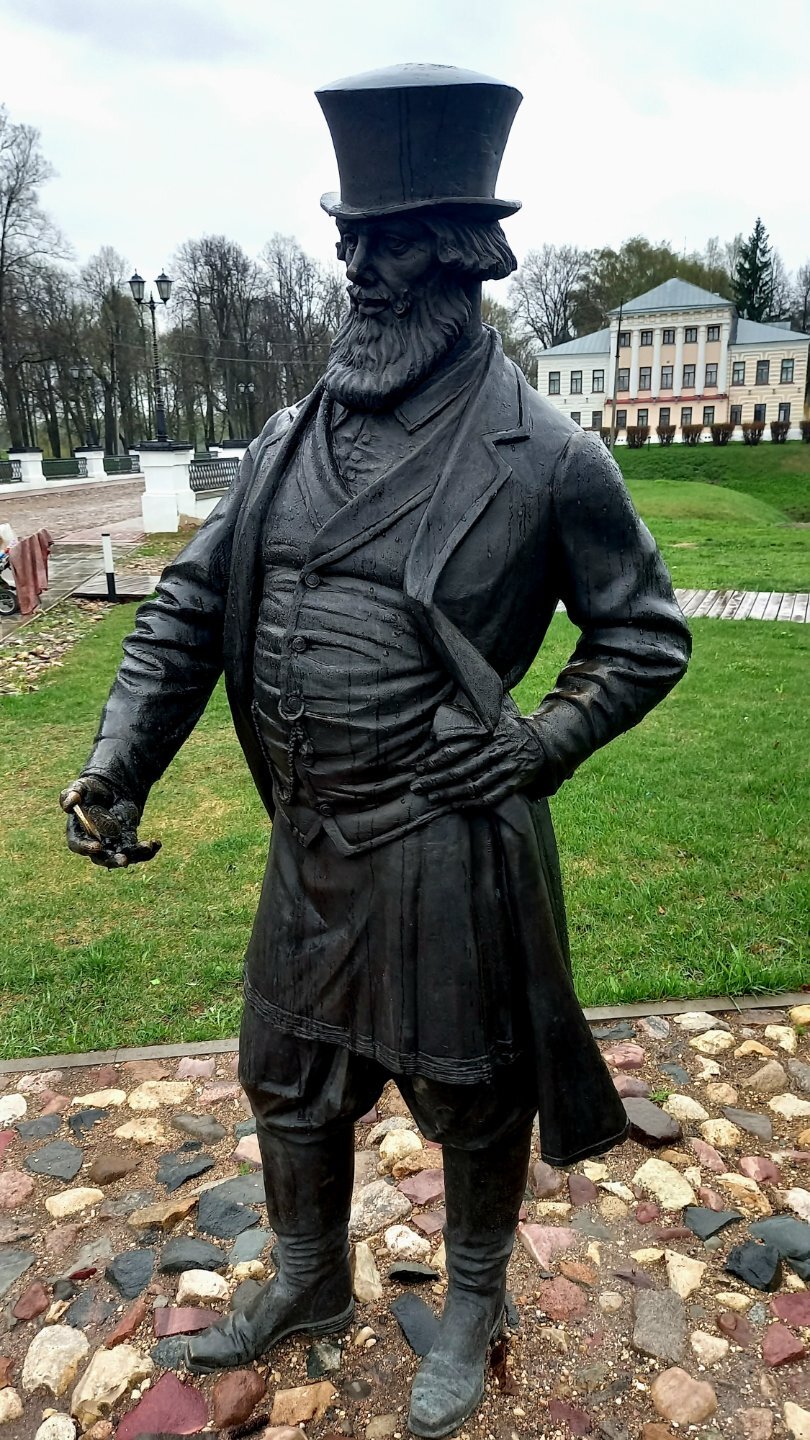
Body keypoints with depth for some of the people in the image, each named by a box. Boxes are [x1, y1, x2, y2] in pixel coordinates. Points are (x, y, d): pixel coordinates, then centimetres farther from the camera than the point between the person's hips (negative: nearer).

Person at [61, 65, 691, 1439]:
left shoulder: (542, 457, -12)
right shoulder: (293, 440, 3)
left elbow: (648, 636, -2)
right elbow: (190, 606, 5)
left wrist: (533, 750, -12)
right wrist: (118, 761, -5)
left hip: (449, 846, -5)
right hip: (313, 838, 6)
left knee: (470, 1097, 15)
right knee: (285, 1073, 22)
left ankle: (474, 1306, 45)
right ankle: (309, 1283, 51)